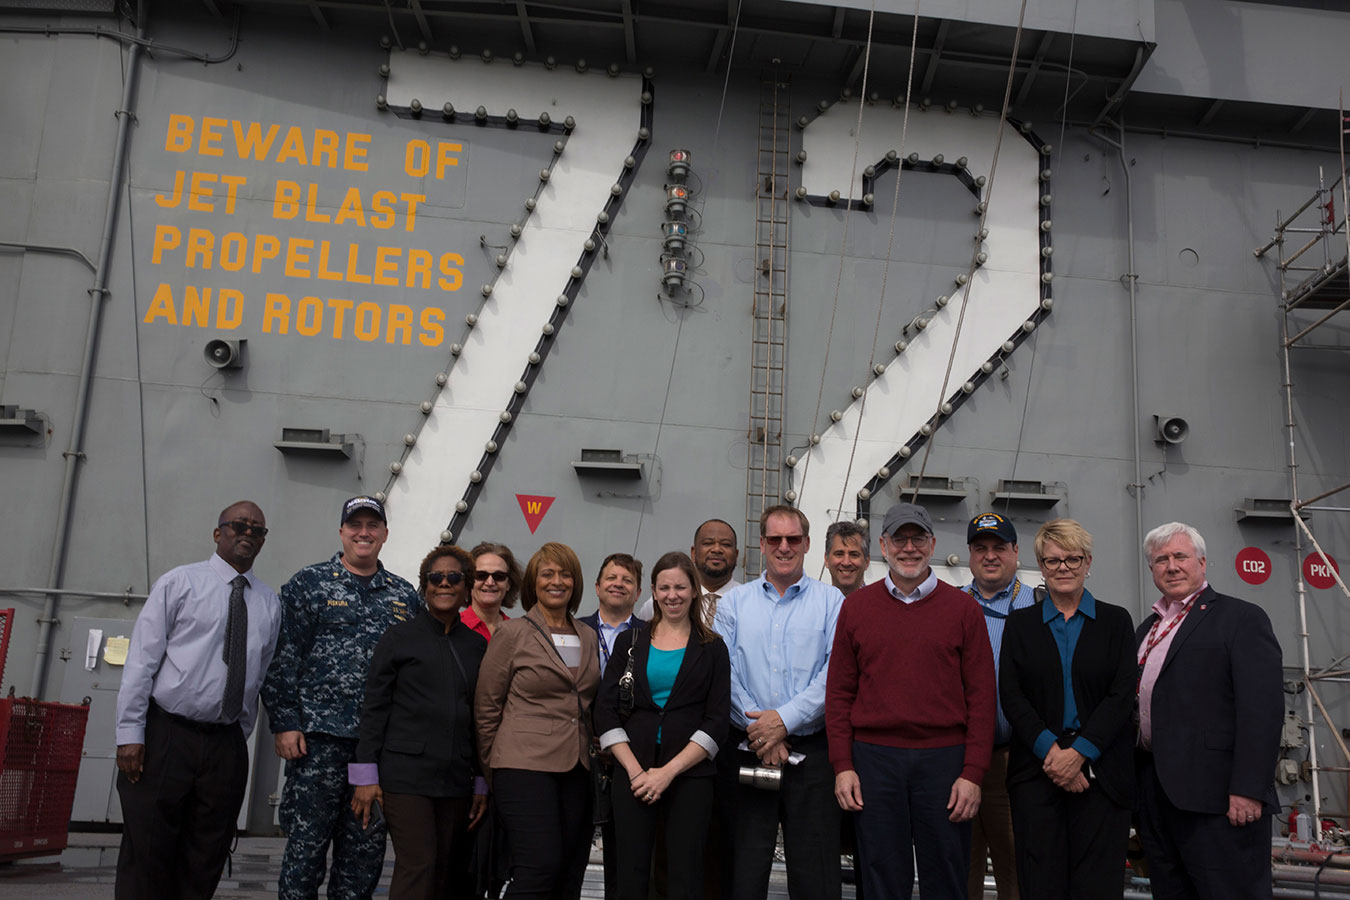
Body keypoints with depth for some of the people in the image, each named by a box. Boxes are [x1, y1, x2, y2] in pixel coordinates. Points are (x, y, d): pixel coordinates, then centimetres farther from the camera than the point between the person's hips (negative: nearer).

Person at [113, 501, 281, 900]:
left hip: (226, 746, 4)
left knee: (203, 866, 9)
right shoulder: (179, 583, 0)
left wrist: (239, 738, 11)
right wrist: (130, 734, -10)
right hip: (165, 736, -3)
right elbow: (142, 660, -4)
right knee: (147, 856, 0)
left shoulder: (269, 603, 11)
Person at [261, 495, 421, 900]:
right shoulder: (309, 583, 3)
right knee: (307, 843, 1)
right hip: (320, 736, -3)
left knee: (366, 851, 9)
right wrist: (285, 724, -9)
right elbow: (283, 658, -2)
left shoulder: (405, 595, 13)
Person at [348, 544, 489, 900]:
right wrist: (366, 775, -5)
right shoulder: (400, 637, 2)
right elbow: (374, 707, 0)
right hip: (406, 773, -4)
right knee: (418, 866, -11)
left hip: (456, 778, 4)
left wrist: (482, 782, 12)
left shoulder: (476, 645, 12)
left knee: (445, 871, 4)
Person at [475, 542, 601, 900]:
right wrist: (492, 769, 3)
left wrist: (593, 754, 10)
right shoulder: (512, 633, -1)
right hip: (526, 766, -5)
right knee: (539, 869, -15)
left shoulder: (588, 638, 14)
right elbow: (486, 707, 1)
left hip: (577, 771, 5)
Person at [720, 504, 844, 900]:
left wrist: (785, 718, -15)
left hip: (812, 752, -1)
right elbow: (723, 674, 0)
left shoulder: (831, 602, 4)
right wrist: (759, 730, -11)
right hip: (746, 749, 1)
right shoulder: (733, 603, 9)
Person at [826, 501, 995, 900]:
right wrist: (843, 766, -1)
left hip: (944, 760, 0)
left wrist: (973, 773, -5)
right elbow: (839, 692, 6)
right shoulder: (856, 606, 7)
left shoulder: (963, 608, 4)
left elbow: (981, 696, 2)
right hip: (874, 758, 1)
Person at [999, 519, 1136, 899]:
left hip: (1100, 772, 0)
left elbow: (1122, 696, -1)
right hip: (1036, 772, 1)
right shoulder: (1020, 624, 10)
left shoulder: (1116, 621, 8)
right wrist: (1051, 751, -11)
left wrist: (1078, 753, -11)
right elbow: (1011, 696, 2)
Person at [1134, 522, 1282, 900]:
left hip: (1215, 796, -7)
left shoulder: (1242, 618, -3)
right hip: (1156, 793, 7)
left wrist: (1248, 789, -20)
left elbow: (1262, 709, -13)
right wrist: (1137, 783, 11)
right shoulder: (1146, 629, 20)